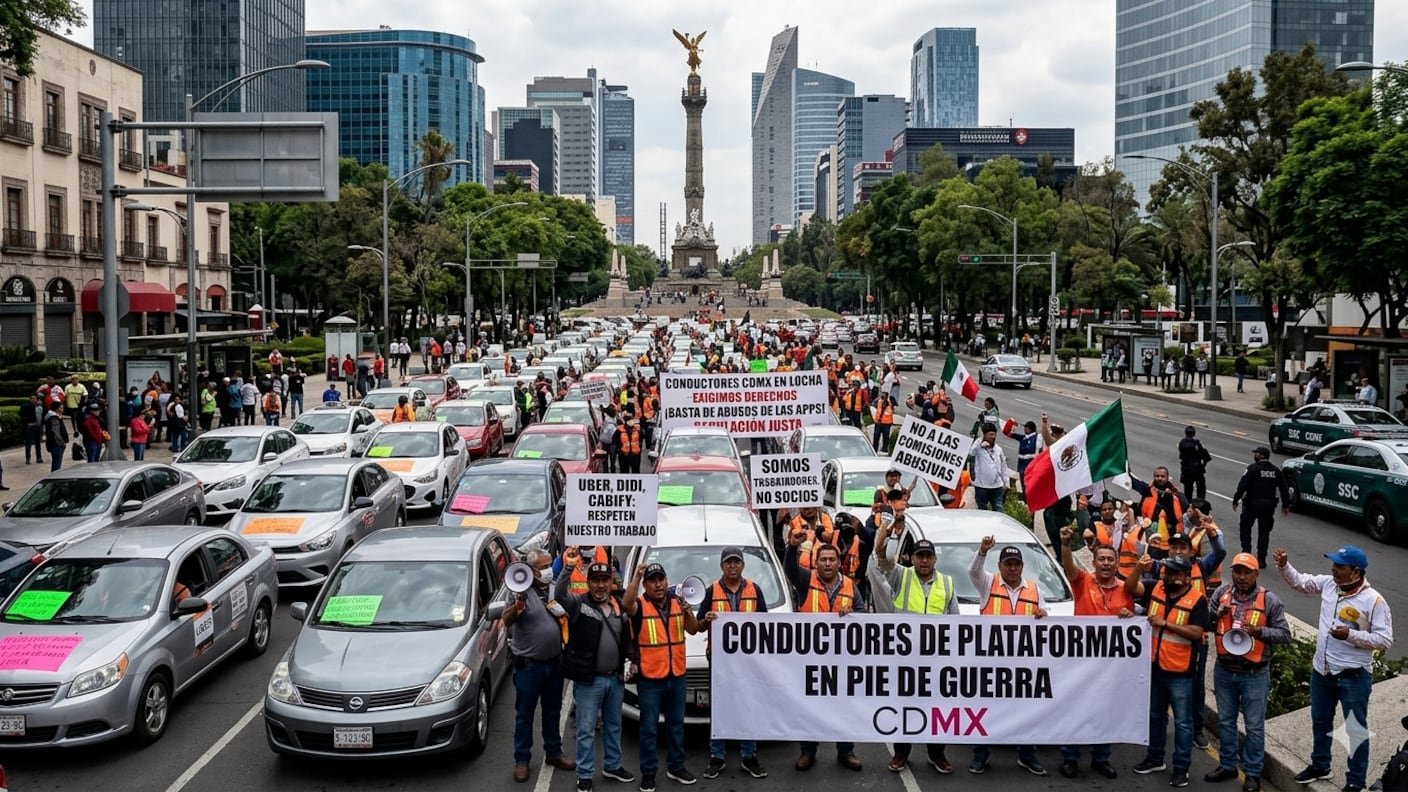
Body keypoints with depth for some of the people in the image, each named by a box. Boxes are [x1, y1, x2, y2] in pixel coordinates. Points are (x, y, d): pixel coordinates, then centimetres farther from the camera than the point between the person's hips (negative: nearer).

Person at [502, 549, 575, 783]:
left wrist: (563, 613, -6)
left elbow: (567, 616, 18)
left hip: (554, 662, 6)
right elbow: (507, 621, -27)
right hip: (528, 665, -6)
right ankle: (521, 760, 13)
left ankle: (553, 753, 31)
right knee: (524, 714, 4)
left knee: (553, 711, 17)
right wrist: (517, 607, -49)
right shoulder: (524, 592, -15)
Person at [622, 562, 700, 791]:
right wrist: (636, 576, -35)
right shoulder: (640, 606, -10)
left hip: (677, 676, 5)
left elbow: (693, 630, 5)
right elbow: (626, 604, -32)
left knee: (676, 724, 16)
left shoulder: (677, 603, 6)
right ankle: (648, 772, 13)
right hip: (650, 678, -5)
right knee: (649, 728, 3)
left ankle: (676, 767, 30)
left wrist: (688, 612, -13)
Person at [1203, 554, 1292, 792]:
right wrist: (1216, 613, -16)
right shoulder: (1221, 593, -2)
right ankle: (1227, 765, 34)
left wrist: (1260, 631, -22)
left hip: (1254, 674, -3)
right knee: (1225, 721, 17)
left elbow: (1285, 634, -7)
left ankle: (1253, 773, 23)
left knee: (1254, 726, 8)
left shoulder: (1269, 600, -10)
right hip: (1224, 671, 4)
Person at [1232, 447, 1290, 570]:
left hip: (1252, 504, -4)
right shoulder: (1276, 471, 7)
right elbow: (1283, 489, 8)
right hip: (1268, 505, 4)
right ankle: (1261, 559, 7)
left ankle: (1246, 552, 4)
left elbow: (1242, 486, -15)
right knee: (1264, 532, 8)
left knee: (1245, 527, 12)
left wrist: (1235, 500, -9)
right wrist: (1286, 505, 13)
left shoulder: (1252, 468, -10)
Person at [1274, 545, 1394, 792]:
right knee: (1320, 721, 22)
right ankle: (1319, 765, 42)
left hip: (1354, 676, -6)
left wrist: (1351, 635, -27)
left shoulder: (1373, 601, -19)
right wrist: (1284, 565, -6)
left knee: (1356, 729, 8)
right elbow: (1299, 582, 11)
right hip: (1321, 670, 6)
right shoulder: (1329, 584, -3)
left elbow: (1384, 640, -18)